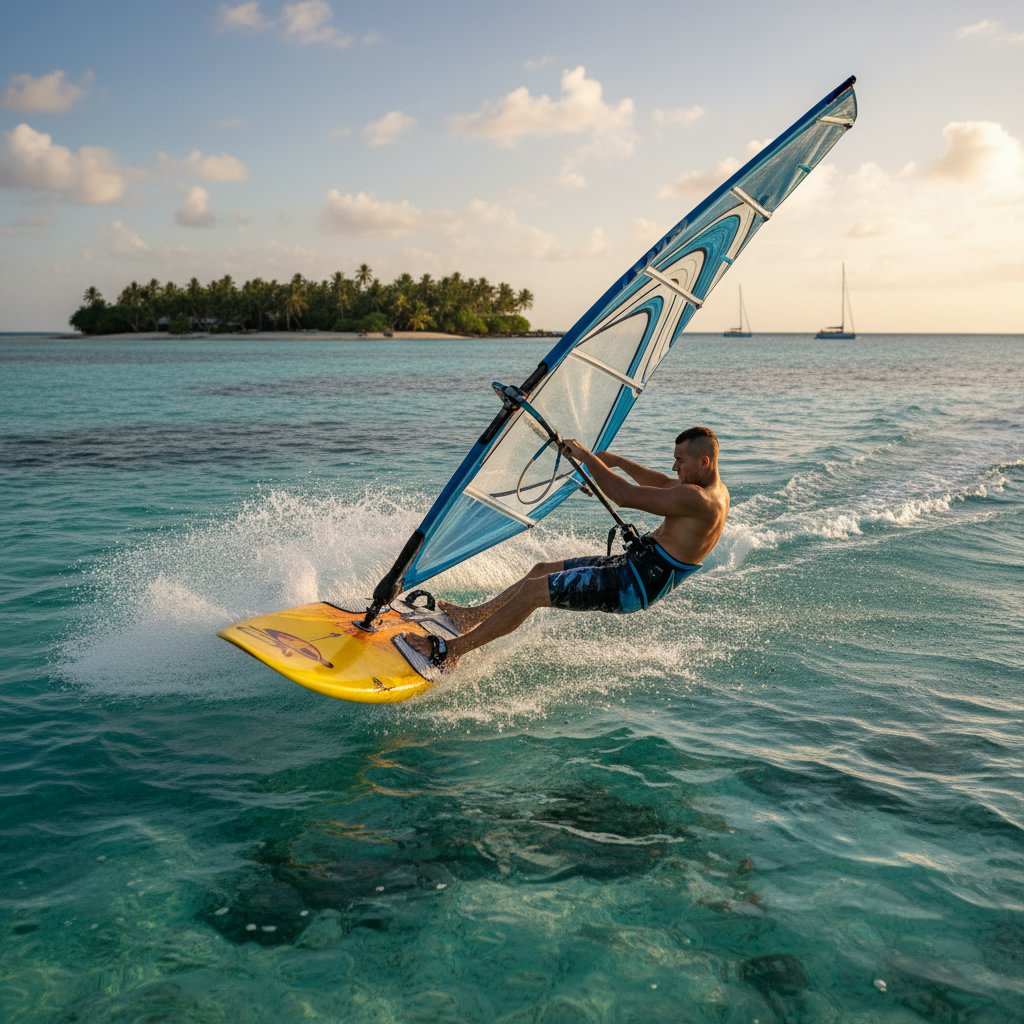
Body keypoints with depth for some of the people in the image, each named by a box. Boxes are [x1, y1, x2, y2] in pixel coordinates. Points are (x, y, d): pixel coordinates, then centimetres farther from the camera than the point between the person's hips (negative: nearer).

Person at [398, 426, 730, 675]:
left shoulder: (697, 499, -24)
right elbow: (659, 482, 28)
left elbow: (624, 495, -27)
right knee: (542, 570, 16)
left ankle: (447, 652, -7)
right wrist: (618, 461, 17)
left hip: (634, 585, -10)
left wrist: (586, 456, -15)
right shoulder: (713, 487, 8)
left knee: (534, 590, -11)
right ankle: (472, 615, 28)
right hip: (634, 565, 10)